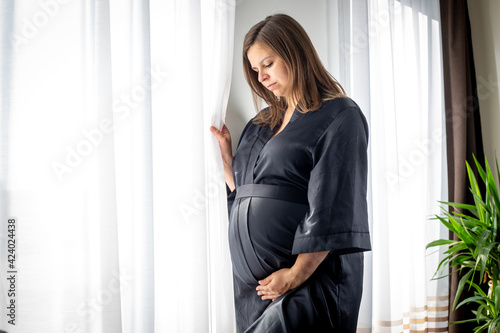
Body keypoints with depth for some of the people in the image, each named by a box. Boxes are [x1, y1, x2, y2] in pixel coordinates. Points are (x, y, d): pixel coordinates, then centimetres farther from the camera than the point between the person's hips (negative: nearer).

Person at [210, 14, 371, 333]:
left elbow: (332, 212, -13)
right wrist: (226, 155, 7)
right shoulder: (262, 123, 18)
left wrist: (298, 274, -17)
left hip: (311, 279, -7)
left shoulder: (339, 116, -4)